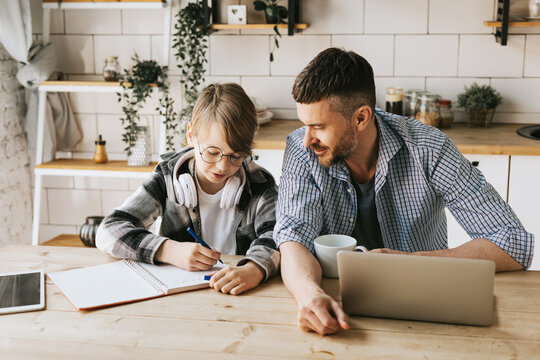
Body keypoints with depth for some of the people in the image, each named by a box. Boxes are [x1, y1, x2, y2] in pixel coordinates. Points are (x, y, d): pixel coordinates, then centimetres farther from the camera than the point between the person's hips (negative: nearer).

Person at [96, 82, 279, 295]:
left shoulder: (260, 186, -2)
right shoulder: (167, 178, -2)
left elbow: (277, 237, -17)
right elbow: (108, 232, -7)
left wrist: (254, 270, -40)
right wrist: (170, 250, -22)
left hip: (240, 303, -1)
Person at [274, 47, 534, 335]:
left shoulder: (426, 148, -15)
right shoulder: (301, 149, -9)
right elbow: (294, 239, -18)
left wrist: (410, 261, -24)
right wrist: (309, 294, -40)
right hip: (337, 304, 1)